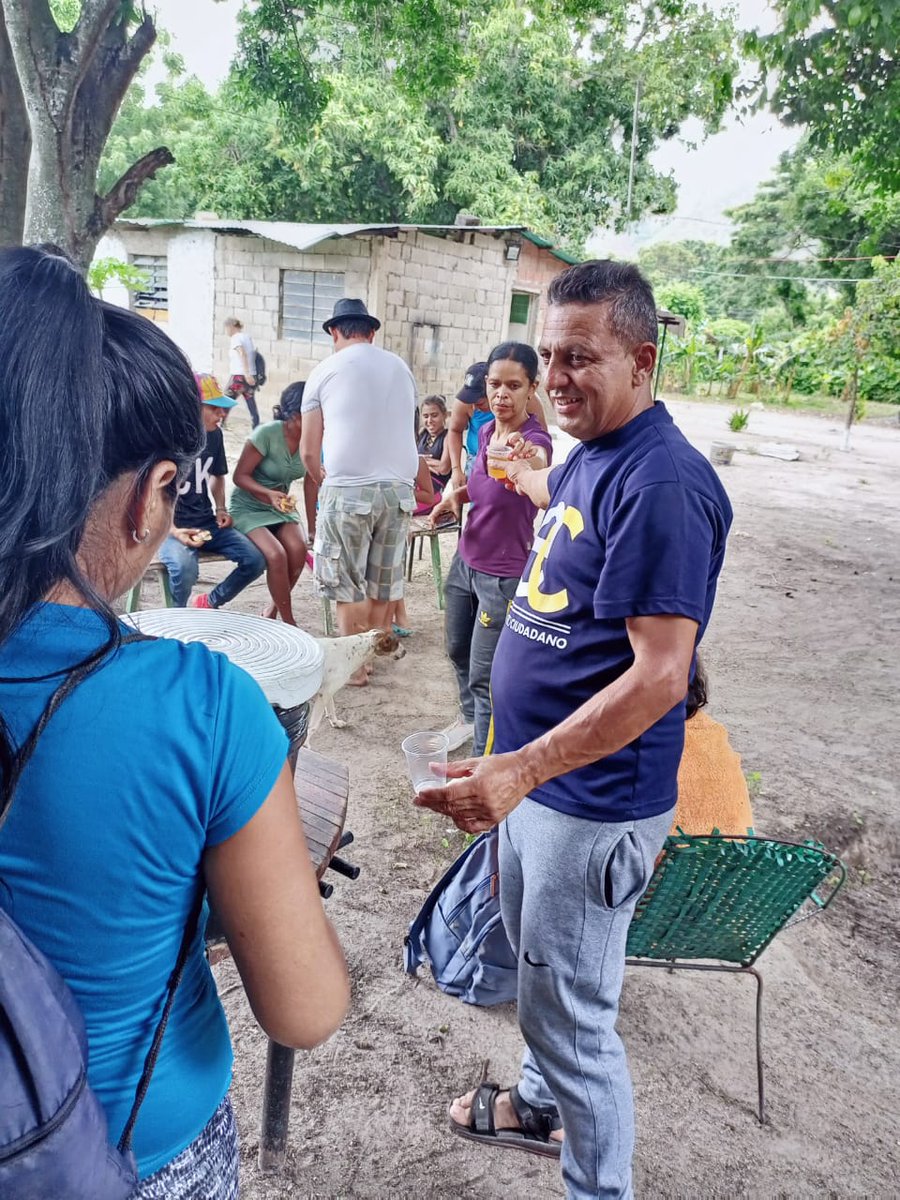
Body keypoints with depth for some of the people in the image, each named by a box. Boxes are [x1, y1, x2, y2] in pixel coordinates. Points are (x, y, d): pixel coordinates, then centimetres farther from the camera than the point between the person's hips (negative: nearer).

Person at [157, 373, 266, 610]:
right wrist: (173, 531, -23)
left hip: (207, 523, 6)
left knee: (255, 560, -12)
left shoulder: (214, 434, 4)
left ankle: (208, 603, 13)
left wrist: (220, 508, 6)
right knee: (185, 568, -36)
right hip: (171, 527, -6)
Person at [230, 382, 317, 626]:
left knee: (298, 551, -23)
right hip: (248, 507, -4)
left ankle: (274, 609, 3)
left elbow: (311, 484, 1)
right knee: (276, 555, -28)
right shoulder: (267, 434, -23)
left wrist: (312, 528, 1)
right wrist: (269, 494, -33)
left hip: (282, 506, 4)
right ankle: (288, 622, -8)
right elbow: (240, 476, -16)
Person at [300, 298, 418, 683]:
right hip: (399, 487, 4)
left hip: (348, 489, -3)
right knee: (382, 580, 15)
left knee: (349, 583, 7)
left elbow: (309, 451, 3)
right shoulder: (401, 368, 11)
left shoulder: (325, 371, 3)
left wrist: (323, 480, 21)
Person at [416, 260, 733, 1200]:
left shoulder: (662, 483, -24)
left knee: (572, 1015, 7)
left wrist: (518, 769, -35)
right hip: (536, 771, 10)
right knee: (536, 965, 28)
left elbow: (659, 676, -30)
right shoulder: (589, 458, 4)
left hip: (595, 798, -10)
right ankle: (539, 1107, 54)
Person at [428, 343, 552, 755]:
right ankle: (470, 716, 49)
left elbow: (538, 472, -47)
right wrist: (456, 493, -2)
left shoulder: (535, 439, -22)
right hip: (466, 561, 8)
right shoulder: (485, 430, 0)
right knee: (458, 648, 24)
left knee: (485, 677, -2)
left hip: (504, 576, -8)